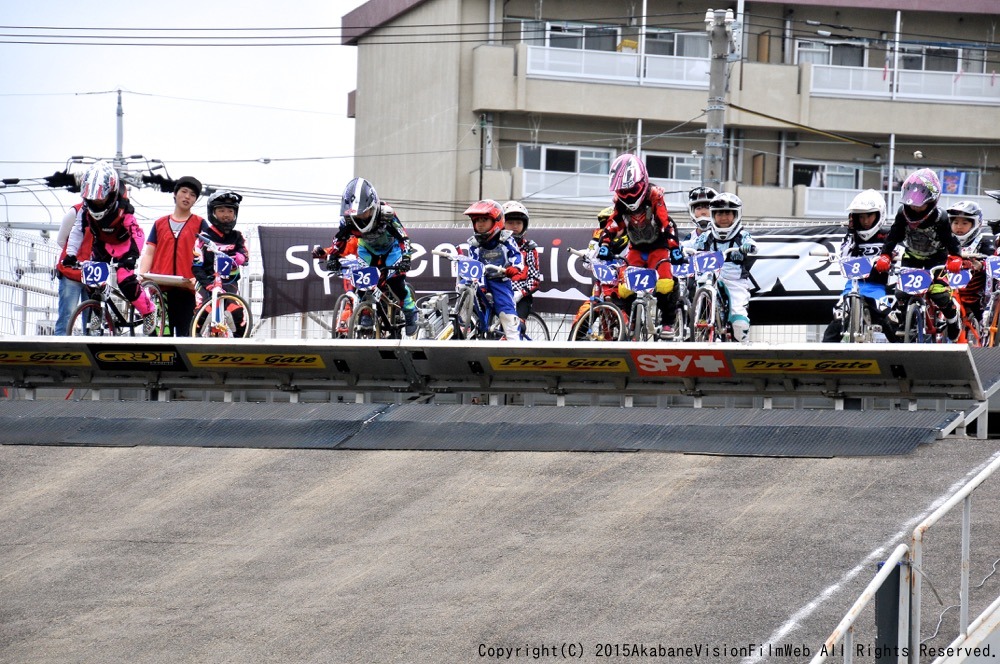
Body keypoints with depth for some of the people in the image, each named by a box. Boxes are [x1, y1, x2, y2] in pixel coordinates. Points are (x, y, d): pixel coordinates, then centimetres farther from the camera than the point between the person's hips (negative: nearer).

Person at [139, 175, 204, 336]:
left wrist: (197, 278, -15)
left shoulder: (199, 224, 10)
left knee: (184, 334, -5)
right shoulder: (160, 224, 18)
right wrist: (141, 275, -5)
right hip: (160, 288, 2)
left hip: (187, 288, -2)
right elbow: (149, 253, 13)